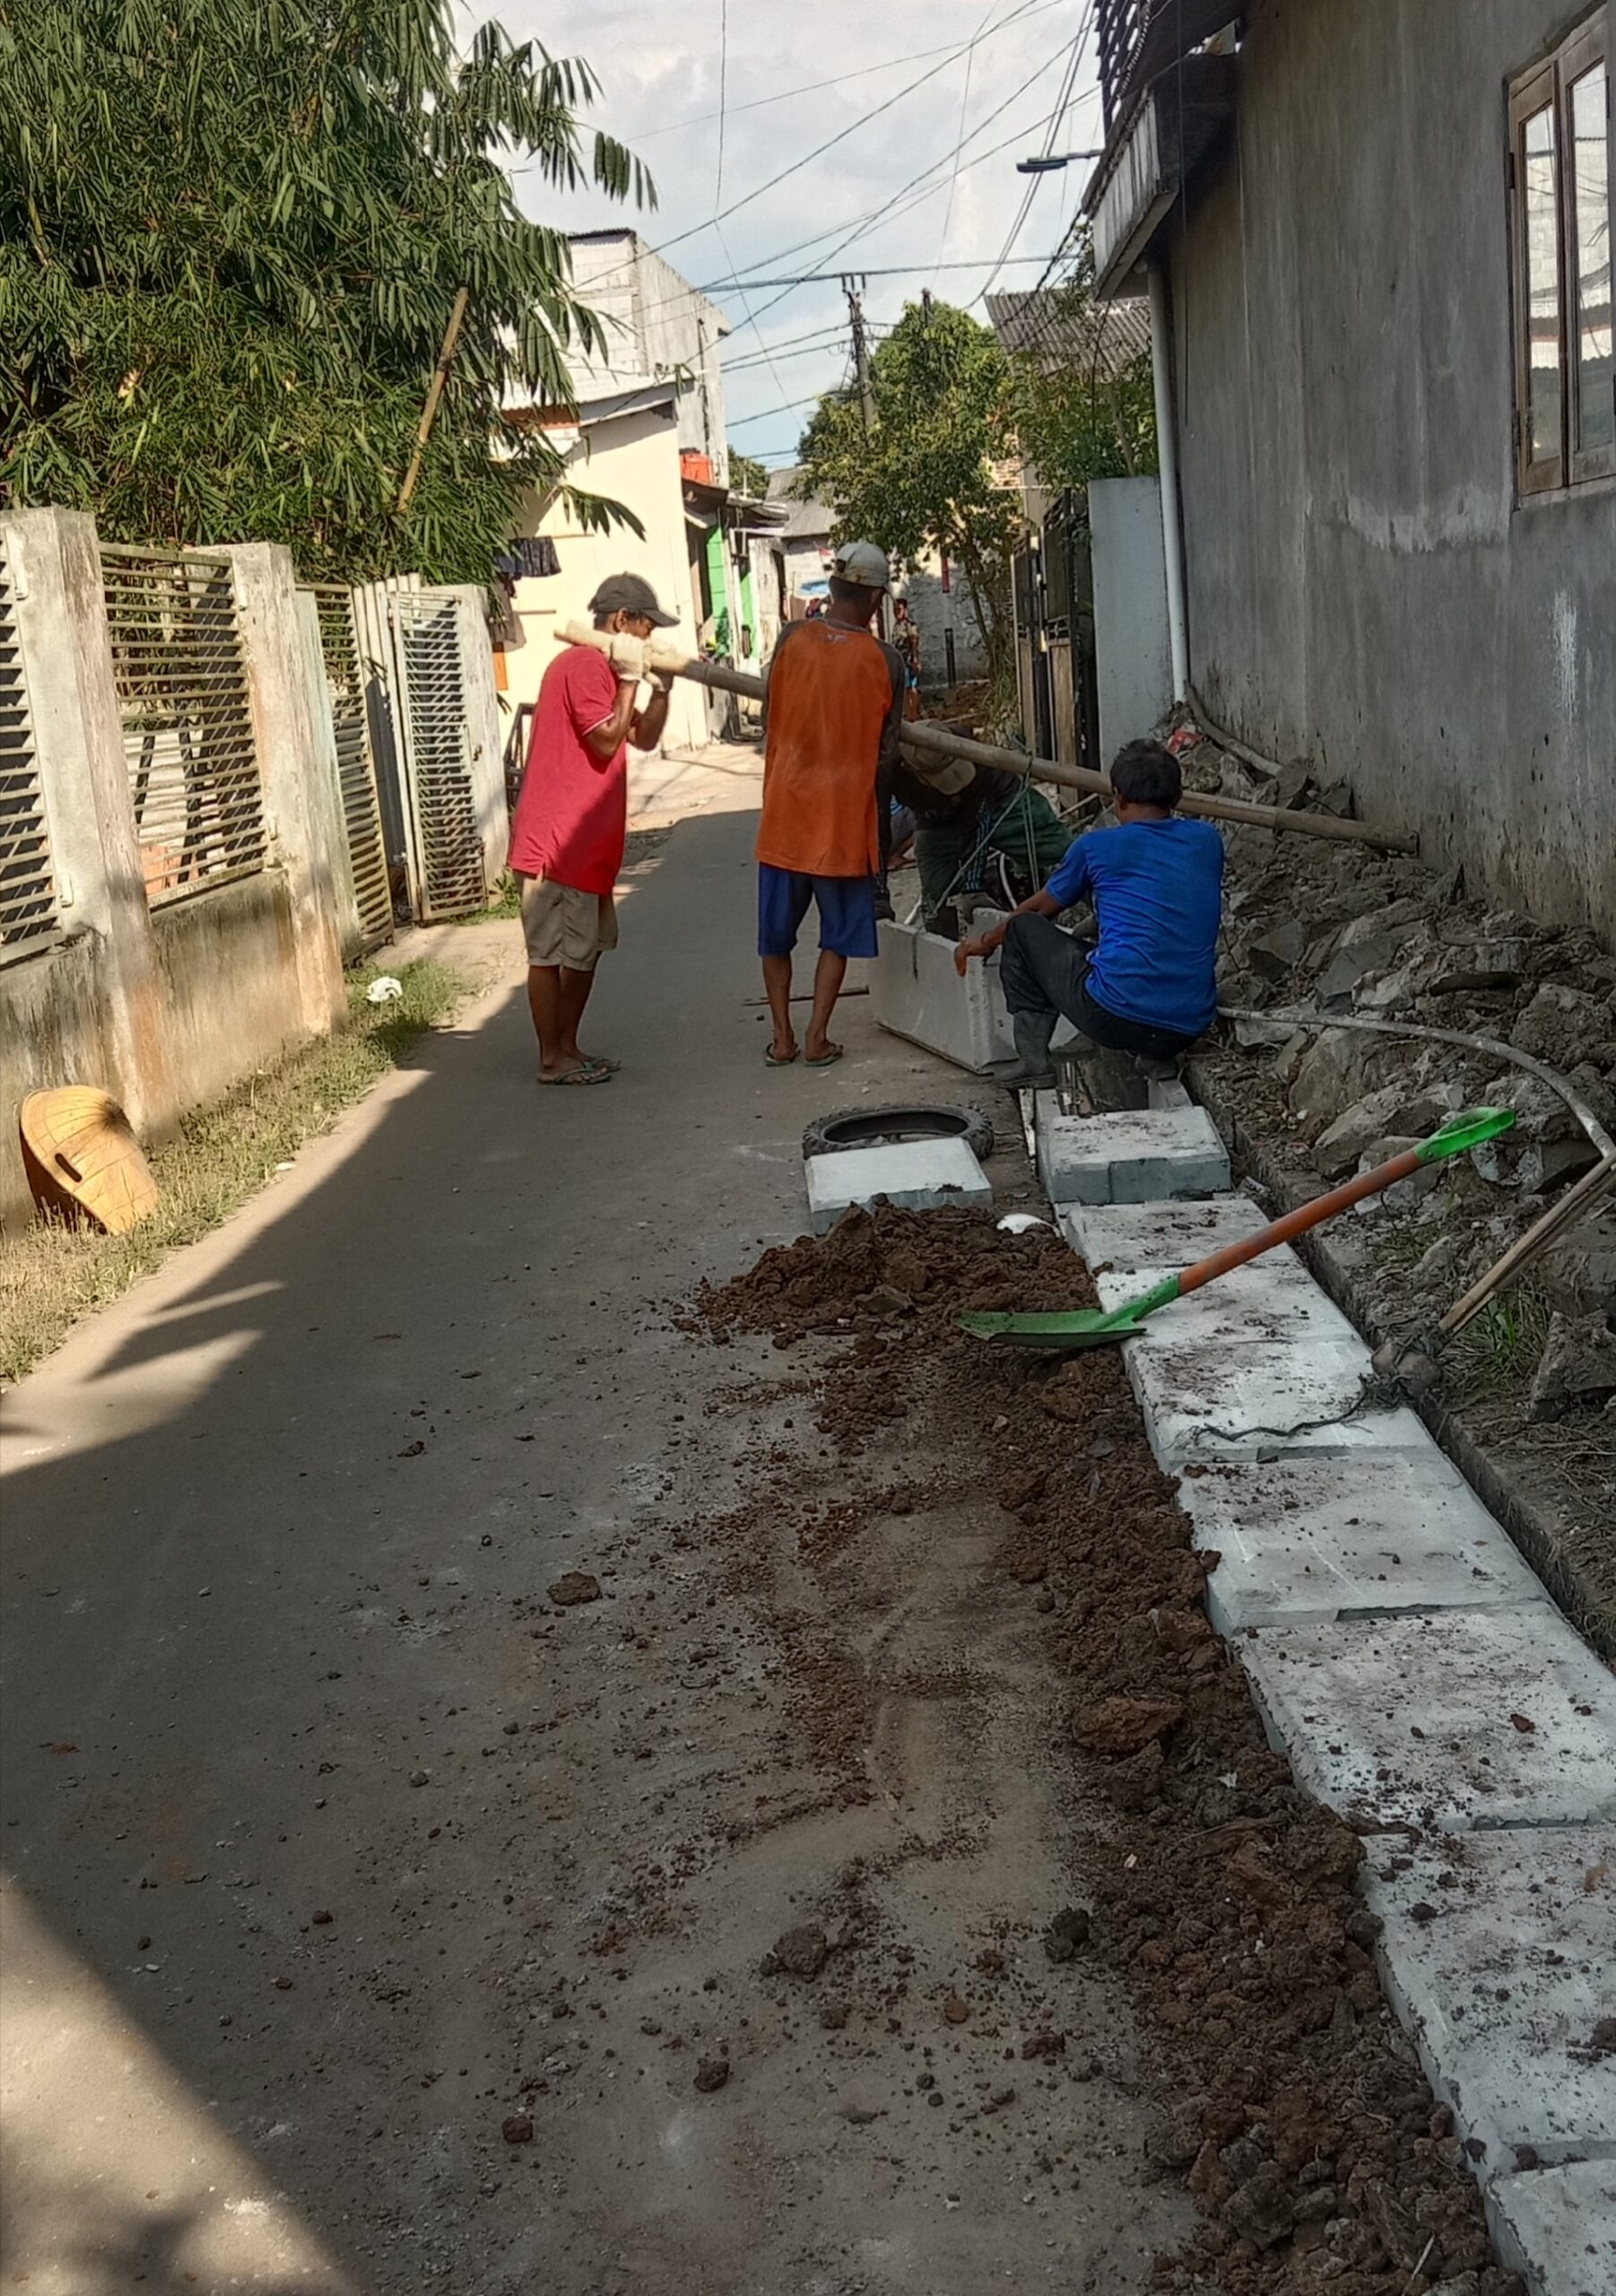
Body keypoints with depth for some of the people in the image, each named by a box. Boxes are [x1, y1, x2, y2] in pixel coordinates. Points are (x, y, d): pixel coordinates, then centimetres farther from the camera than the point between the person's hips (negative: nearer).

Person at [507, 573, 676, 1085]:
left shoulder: (601, 668, 20)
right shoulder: (584, 666, -13)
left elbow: (645, 738, 20)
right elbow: (607, 740, -18)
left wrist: (661, 686, 7)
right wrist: (630, 679, -14)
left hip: (586, 841, 11)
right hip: (556, 840, -11)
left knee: (586, 946, 15)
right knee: (551, 951, -4)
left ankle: (569, 1047, 23)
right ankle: (552, 1059, 2)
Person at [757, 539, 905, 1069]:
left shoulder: (792, 638, -5)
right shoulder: (885, 662, -7)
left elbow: (769, 720, 5)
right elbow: (887, 753, 0)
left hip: (784, 811, 1)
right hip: (845, 814, -1)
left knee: (775, 931, 13)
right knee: (838, 934, 12)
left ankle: (783, 1038, 14)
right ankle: (817, 1038, 7)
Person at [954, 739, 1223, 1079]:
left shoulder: (1097, 846, 3)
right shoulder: (1207, 841, 11)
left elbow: (1041, 908, 22)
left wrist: (987, 941, 41)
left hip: (1116, 1019, -5)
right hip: (1187, 1032, 5)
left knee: (1023, 928, 18)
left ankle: (1034, 1061, 9)